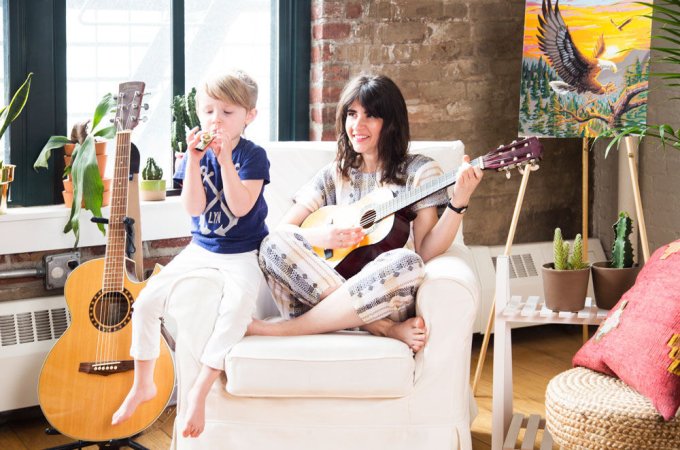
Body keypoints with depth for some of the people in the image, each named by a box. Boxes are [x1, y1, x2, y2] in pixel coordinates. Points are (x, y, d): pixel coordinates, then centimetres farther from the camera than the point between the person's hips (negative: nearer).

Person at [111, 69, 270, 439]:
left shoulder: (252, 155, -10)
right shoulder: (195, 155, 2)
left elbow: (240, 206, -23)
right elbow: (193, 207, -11)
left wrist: (225, 159, -29)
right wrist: (194, 160, -21)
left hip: (243, 252, -4)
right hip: (200, 248, 5)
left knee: (238, 303, -35)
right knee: (147, 300, -8)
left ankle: (199, 390, -24)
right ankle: (143, 384, 11)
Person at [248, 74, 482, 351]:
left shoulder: (418, 171, 7)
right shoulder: (333, 175, 16)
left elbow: (425, 251, -3)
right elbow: (283, 229, 7)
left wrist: (458, 203, -17)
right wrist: (320, 236, -13)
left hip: (387, 300, -2)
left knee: (406, 263, -36)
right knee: (274, 244, -22)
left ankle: (284, 328, -25)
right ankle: (386, 329, -28)